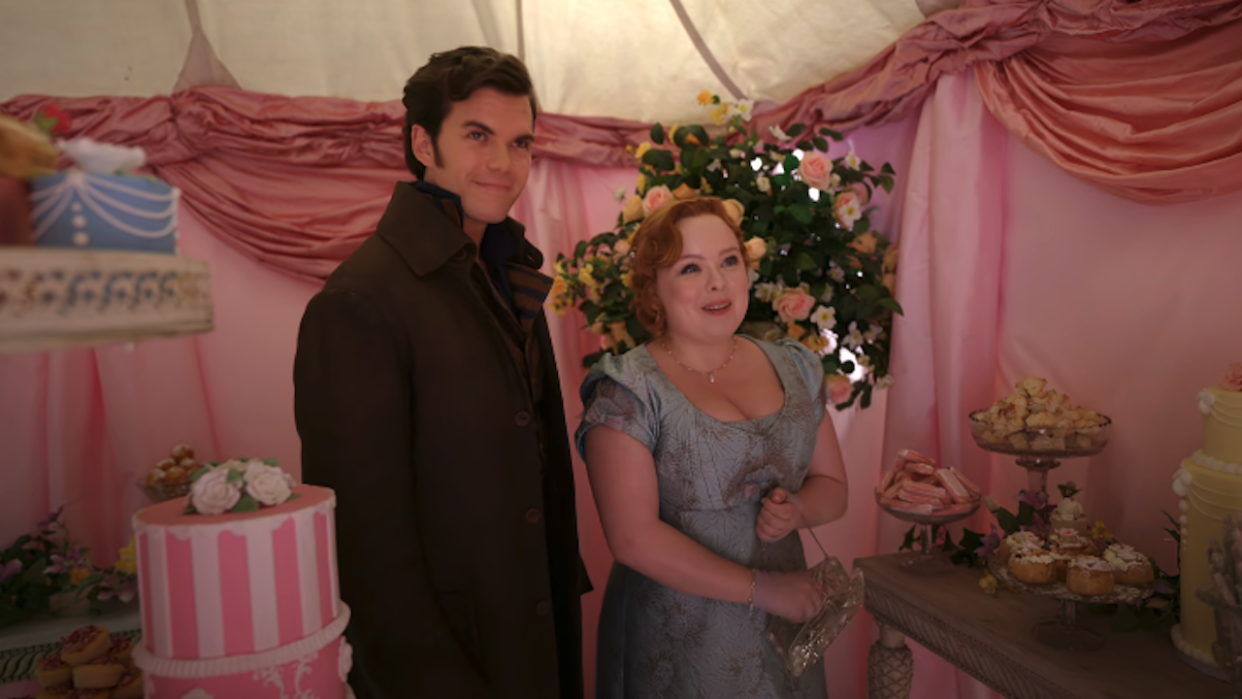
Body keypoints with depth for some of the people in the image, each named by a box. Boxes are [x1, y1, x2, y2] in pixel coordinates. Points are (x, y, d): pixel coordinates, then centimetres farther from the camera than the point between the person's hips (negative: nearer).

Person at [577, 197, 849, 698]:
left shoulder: (792, 368, 2)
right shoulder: (627, 390, -14)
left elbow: (831, 487, 9)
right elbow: (633, 538, -19)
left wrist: (795, 509, -13)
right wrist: (761, 588, -17)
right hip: (675, 645, -4)